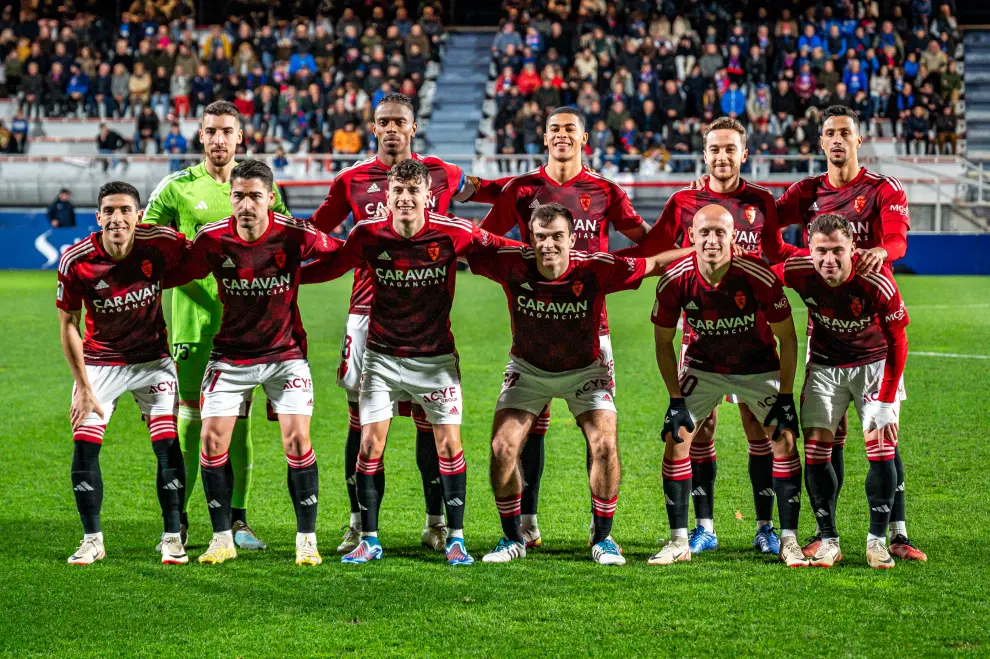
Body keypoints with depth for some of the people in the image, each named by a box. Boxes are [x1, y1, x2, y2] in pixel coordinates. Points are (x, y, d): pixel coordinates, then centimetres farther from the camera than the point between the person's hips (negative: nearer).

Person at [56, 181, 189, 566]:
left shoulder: (162, 243, -20)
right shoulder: (75, 261, -19)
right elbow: (69, 324, -7)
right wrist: (83, 387, -9)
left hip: (153, 358, 0)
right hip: (99, 361, 0)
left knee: (168, 444, -9)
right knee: (84, 444, -8)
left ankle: (172, 539, 4)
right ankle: (92, 540, 7)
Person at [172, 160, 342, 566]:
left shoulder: (294, 235, -15)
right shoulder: (212, 239, -12)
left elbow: (343, 253, 2)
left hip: (285, 353, -1)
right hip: (230, 355, 1)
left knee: (297, 441, -10)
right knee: (212, 441, -6)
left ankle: (306, 540, 4)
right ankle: (222, 539, 8)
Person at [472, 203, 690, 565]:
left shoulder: (596, 269, -26)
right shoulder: (512, 264, -24)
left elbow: (655, 263, -15)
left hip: (585, 369, -1)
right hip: (528, 368, 1)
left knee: (605, 445, -16)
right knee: (502, 448, -11)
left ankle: (602, 538, 4)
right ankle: (513, 538, 9)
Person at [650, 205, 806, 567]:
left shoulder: (760, 277, -28)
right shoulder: (675, 281, -22)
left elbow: (787, 338, -14)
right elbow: (663, 343, -6)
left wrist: (785, 397, -15)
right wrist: (675, 399, -10)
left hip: (759, 368, -1)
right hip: (702, 367, 1)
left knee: (784, 440, -11)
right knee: (676, 439, -10)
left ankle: (789, 541, -1)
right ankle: (679, 541, 1)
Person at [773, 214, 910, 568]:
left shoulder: (877, 283, -29)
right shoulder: (799, 271, -24)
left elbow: (897, 343, -18)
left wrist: (886, 400, -18)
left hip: (875, 363, -2)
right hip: (825, 364, 2)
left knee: (881, 446, -12)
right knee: (815, 447, -6)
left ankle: (878, 540, 0)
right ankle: (828, 540, 4)